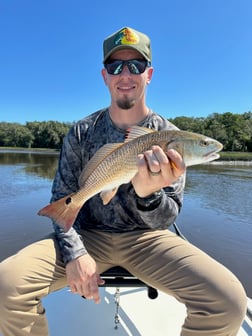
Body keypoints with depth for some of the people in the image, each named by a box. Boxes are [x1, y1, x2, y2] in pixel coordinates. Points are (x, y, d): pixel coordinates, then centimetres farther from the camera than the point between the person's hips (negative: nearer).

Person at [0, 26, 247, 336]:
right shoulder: (81, 132, -1)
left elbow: (164, 221, -9)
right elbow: (62, 198, 0)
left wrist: (147, 194, -33)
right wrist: (74, 252, -16)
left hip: (146, 238, 0)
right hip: (88, 235, 1)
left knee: (228, 300, -23)